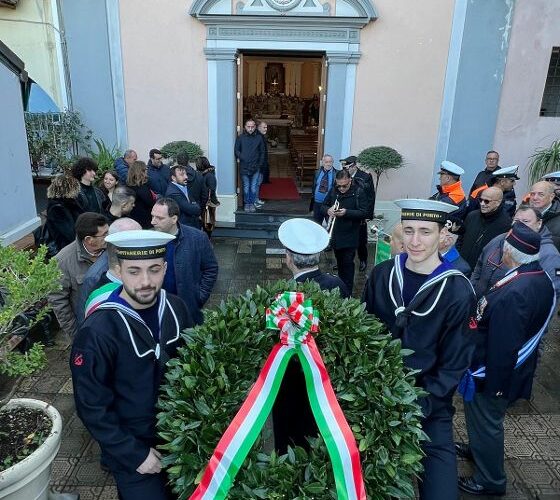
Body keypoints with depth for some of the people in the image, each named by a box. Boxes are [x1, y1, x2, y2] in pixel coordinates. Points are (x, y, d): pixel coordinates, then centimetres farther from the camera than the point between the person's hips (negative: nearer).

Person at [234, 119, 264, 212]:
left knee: (253, 188, 5)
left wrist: (260, 164, 3)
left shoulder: (259, 138, 4)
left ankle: (252, 203, 18)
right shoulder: (240, 138, 1)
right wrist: (240, 158, -9)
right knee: (246, 188, 6)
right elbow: (236, 150, 6)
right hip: (244, 168, 0)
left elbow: (262, 152, 9)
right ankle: (246, 204, 19)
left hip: (255, 168, 1)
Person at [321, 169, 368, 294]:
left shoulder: (359, 192, -10)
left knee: (347, 263, -1)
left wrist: (346, 212, -26)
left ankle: (347, 292, 7)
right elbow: (323, 206, 10)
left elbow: (364, 212, -14)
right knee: (339, 262, 18)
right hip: (335, 235, 5)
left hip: (350, 237, -5)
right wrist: (328, 210, -14)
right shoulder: (333, 191, 3)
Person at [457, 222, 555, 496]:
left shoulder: (513, 294, -34)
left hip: (492, 373, -9)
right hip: (518, 368, 9)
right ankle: (479, 450, 52)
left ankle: (490, 480, 32)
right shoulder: (543, 280, -4)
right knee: (488, 419, 29)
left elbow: (502, 348, -29)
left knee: (486, 422, 13)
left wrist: (494, 385, -18)